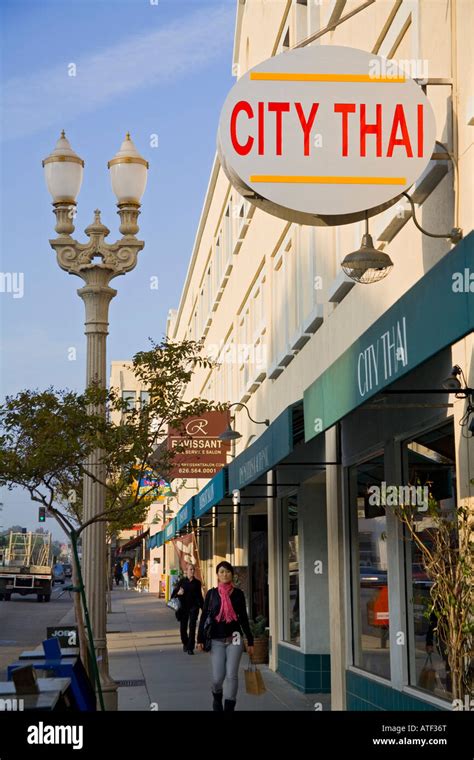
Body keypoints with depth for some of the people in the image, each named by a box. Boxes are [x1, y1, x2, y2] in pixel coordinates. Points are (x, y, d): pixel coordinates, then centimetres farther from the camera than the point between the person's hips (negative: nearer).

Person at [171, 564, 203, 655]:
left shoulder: (197, 582, 7)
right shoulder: (181, 582, 3)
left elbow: (199, 596, 13)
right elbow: (174, 594, 3)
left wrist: (202, 607, 11)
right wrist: (178, 593, -19)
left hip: (193, 607, 0)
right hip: (183, 607, 0)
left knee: (192, 627, -8)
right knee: (183, 627, 7)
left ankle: (190, 648, -5)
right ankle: (185, 643, 32)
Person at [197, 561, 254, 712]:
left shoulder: (238, 593, 3)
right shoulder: (211, 593, 3)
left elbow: (244, 618, 8)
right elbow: (204, 616, 3)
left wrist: (250, 641, 7)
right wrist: (200, 639, -5)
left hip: (234, 638, 0)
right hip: (216, 640, 0)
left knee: (231, 675, -6)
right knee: (218, 677, -2)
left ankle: (229, 707, 3)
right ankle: (217, 698, 30)